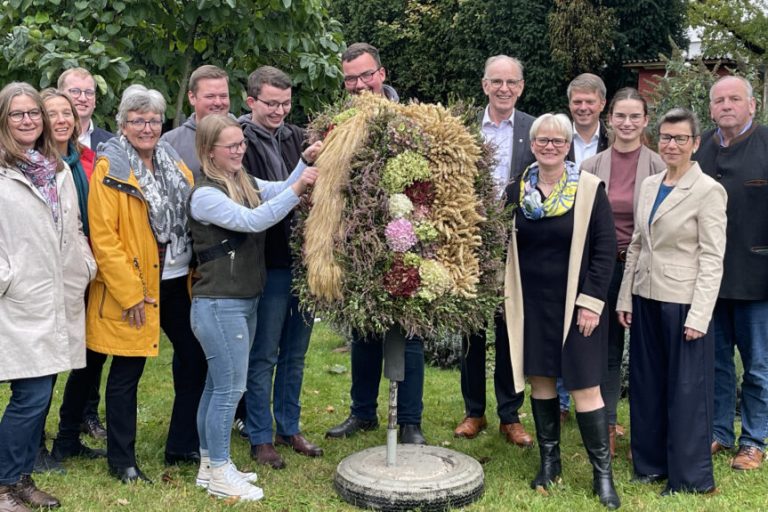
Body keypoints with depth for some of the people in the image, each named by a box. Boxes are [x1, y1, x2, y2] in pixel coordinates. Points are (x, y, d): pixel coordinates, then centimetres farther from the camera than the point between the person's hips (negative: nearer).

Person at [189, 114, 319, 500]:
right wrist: (299, 187, -28)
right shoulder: (205, 194, -15)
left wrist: (306, 163, -10)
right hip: (218, 305, -9)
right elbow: (253, 221, -25)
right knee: (230, 387, -3)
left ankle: (209, 465, 27)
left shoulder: (246, 184, 10)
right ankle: (220, 474, 10)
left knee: (217, 385, 16)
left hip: (245, 301, 9)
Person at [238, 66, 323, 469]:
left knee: (295, 352, 17)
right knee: (264, 355, 7)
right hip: (269, 264, -5)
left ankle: (289, 428, 32)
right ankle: (260, 439, 21)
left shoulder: (297, 137, 7)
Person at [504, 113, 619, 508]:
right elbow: (506, 245, 11)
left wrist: (592, 301, -12)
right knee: (539, 379, 10)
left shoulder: (589, 188, -7)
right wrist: (506, 293, 5)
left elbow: (605, 248, -7)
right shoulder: (516, 190, 3)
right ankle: (549, 461, 25)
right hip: (531, 303, 4)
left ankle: (602, 472, 9)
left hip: (574, 304, -3)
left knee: (583, 385, -4)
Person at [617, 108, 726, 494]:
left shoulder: (708, 191, -9)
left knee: (685, 390, 4)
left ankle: (689, 478, 17)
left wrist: (698, 316, -16)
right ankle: (651, 463, 28)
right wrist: (625, 298, 9)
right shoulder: (649, 186, 9)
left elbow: (712, 259, -12)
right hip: (646, 299, 6)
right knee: (646, 385, 13)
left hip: (683, 303, -6)